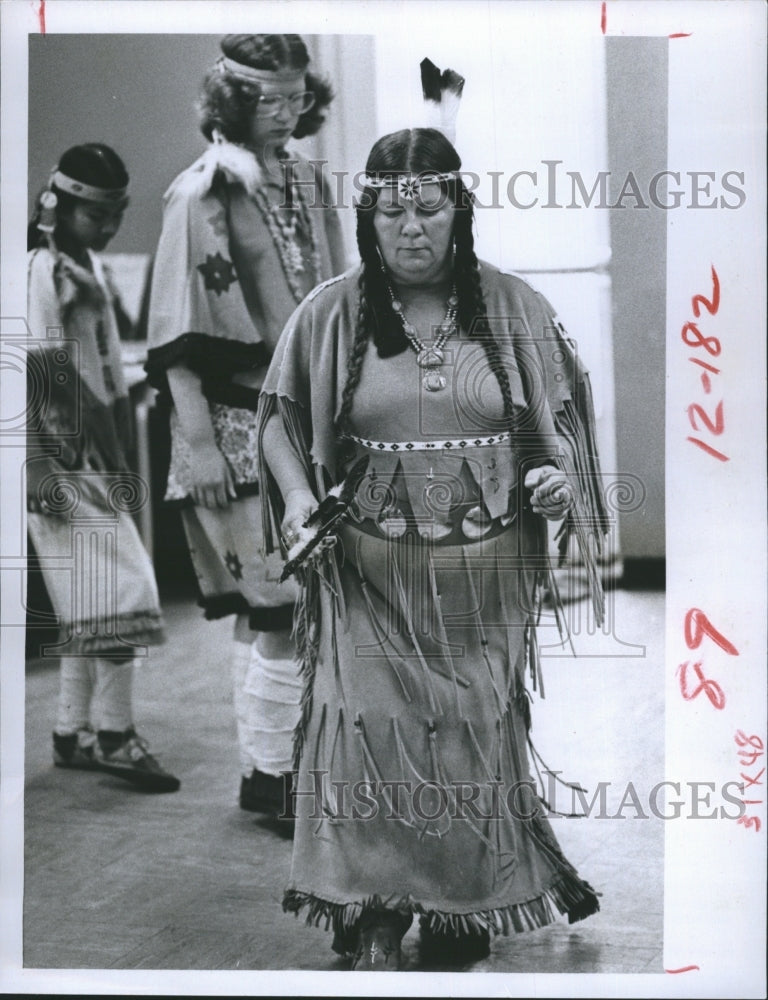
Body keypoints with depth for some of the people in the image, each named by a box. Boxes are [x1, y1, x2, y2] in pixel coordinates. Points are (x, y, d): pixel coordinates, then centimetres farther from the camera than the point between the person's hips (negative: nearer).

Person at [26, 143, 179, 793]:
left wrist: (122, 463, 19)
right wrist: (38, 468, -22)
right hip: (61, 465, -9)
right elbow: (38, 377, -17)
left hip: (95, 463, 9)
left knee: (89, 601, 12)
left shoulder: (91, 270, 16)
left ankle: (75, 734, 20)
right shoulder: (40, 271, -11)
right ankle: (113, 735, -2)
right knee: (121, 590, -10)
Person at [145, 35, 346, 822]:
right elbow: (180, 335, -12)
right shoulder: (202, 195, -8)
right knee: (284, 606, -7)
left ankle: (275, 762, 19)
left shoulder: (307, 184, 12)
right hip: (241, 426, -6)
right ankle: (266, 774, 6)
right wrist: (198, 445, -16)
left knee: (262, 606, 11)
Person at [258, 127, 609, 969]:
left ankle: (465, 914, 29)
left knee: (476, 736, 10)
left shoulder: (515, 309, 2)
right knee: (368, 732, -5)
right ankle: (373, 926, 11)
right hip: (369, 580, -1)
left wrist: (558, 474, -11)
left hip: (485, 582, 1)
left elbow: (563, 417, 9)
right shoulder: (330, 313, 0)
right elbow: (280, 415, 6)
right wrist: (297, 496, -11)